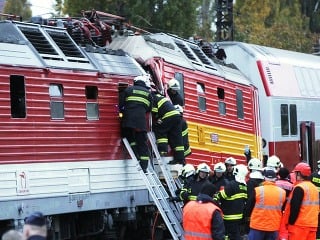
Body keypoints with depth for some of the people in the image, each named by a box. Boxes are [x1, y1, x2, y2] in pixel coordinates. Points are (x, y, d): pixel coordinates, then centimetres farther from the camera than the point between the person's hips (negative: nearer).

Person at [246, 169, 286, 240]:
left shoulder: (257, 190, -11)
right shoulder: (282, 192, -2)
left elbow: (249, 207, 1)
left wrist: (248, 215, 20)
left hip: (257, 226, -2)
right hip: (274, 227, 3)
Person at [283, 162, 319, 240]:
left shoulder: (299, 188, -12)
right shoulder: (314, 188, 14)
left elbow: (294, 207, -17)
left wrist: (291, 222, -9)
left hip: (299, 225, -8)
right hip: (313, 225, 8)